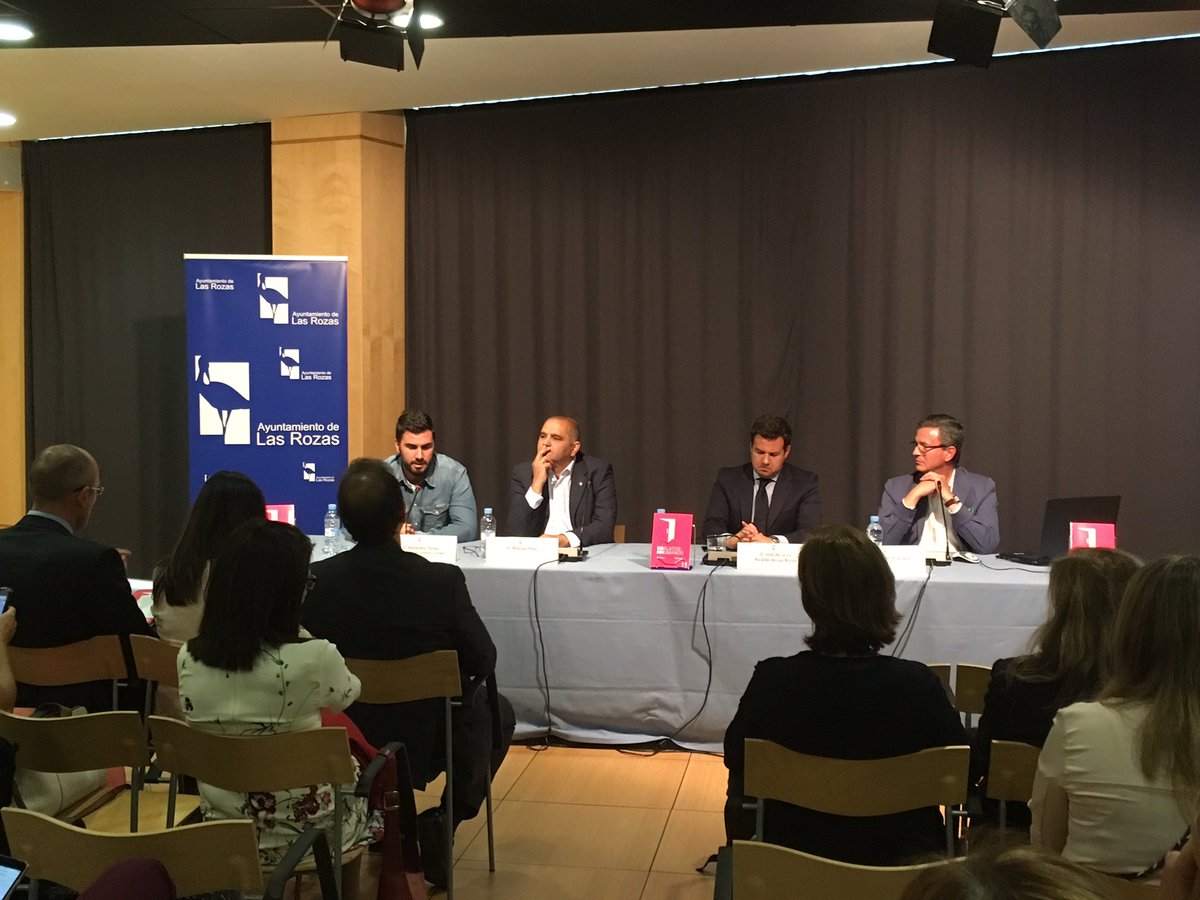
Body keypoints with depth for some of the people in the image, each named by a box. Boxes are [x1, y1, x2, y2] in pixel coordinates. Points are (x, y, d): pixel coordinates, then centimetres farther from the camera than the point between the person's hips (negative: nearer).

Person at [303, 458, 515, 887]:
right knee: (497, 711, 25)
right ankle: (443, 822, 13)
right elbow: (482, 662, -11)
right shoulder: (443, 581, -23)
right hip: (423, 743, -3)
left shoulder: (315, 580, -17)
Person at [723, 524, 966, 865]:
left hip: (794, 855, -1)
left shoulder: (772, 680, -24)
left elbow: (735, 760, -4)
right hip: (901, 858, 1)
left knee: (739, 797, 28)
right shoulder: (918, 685, -24)